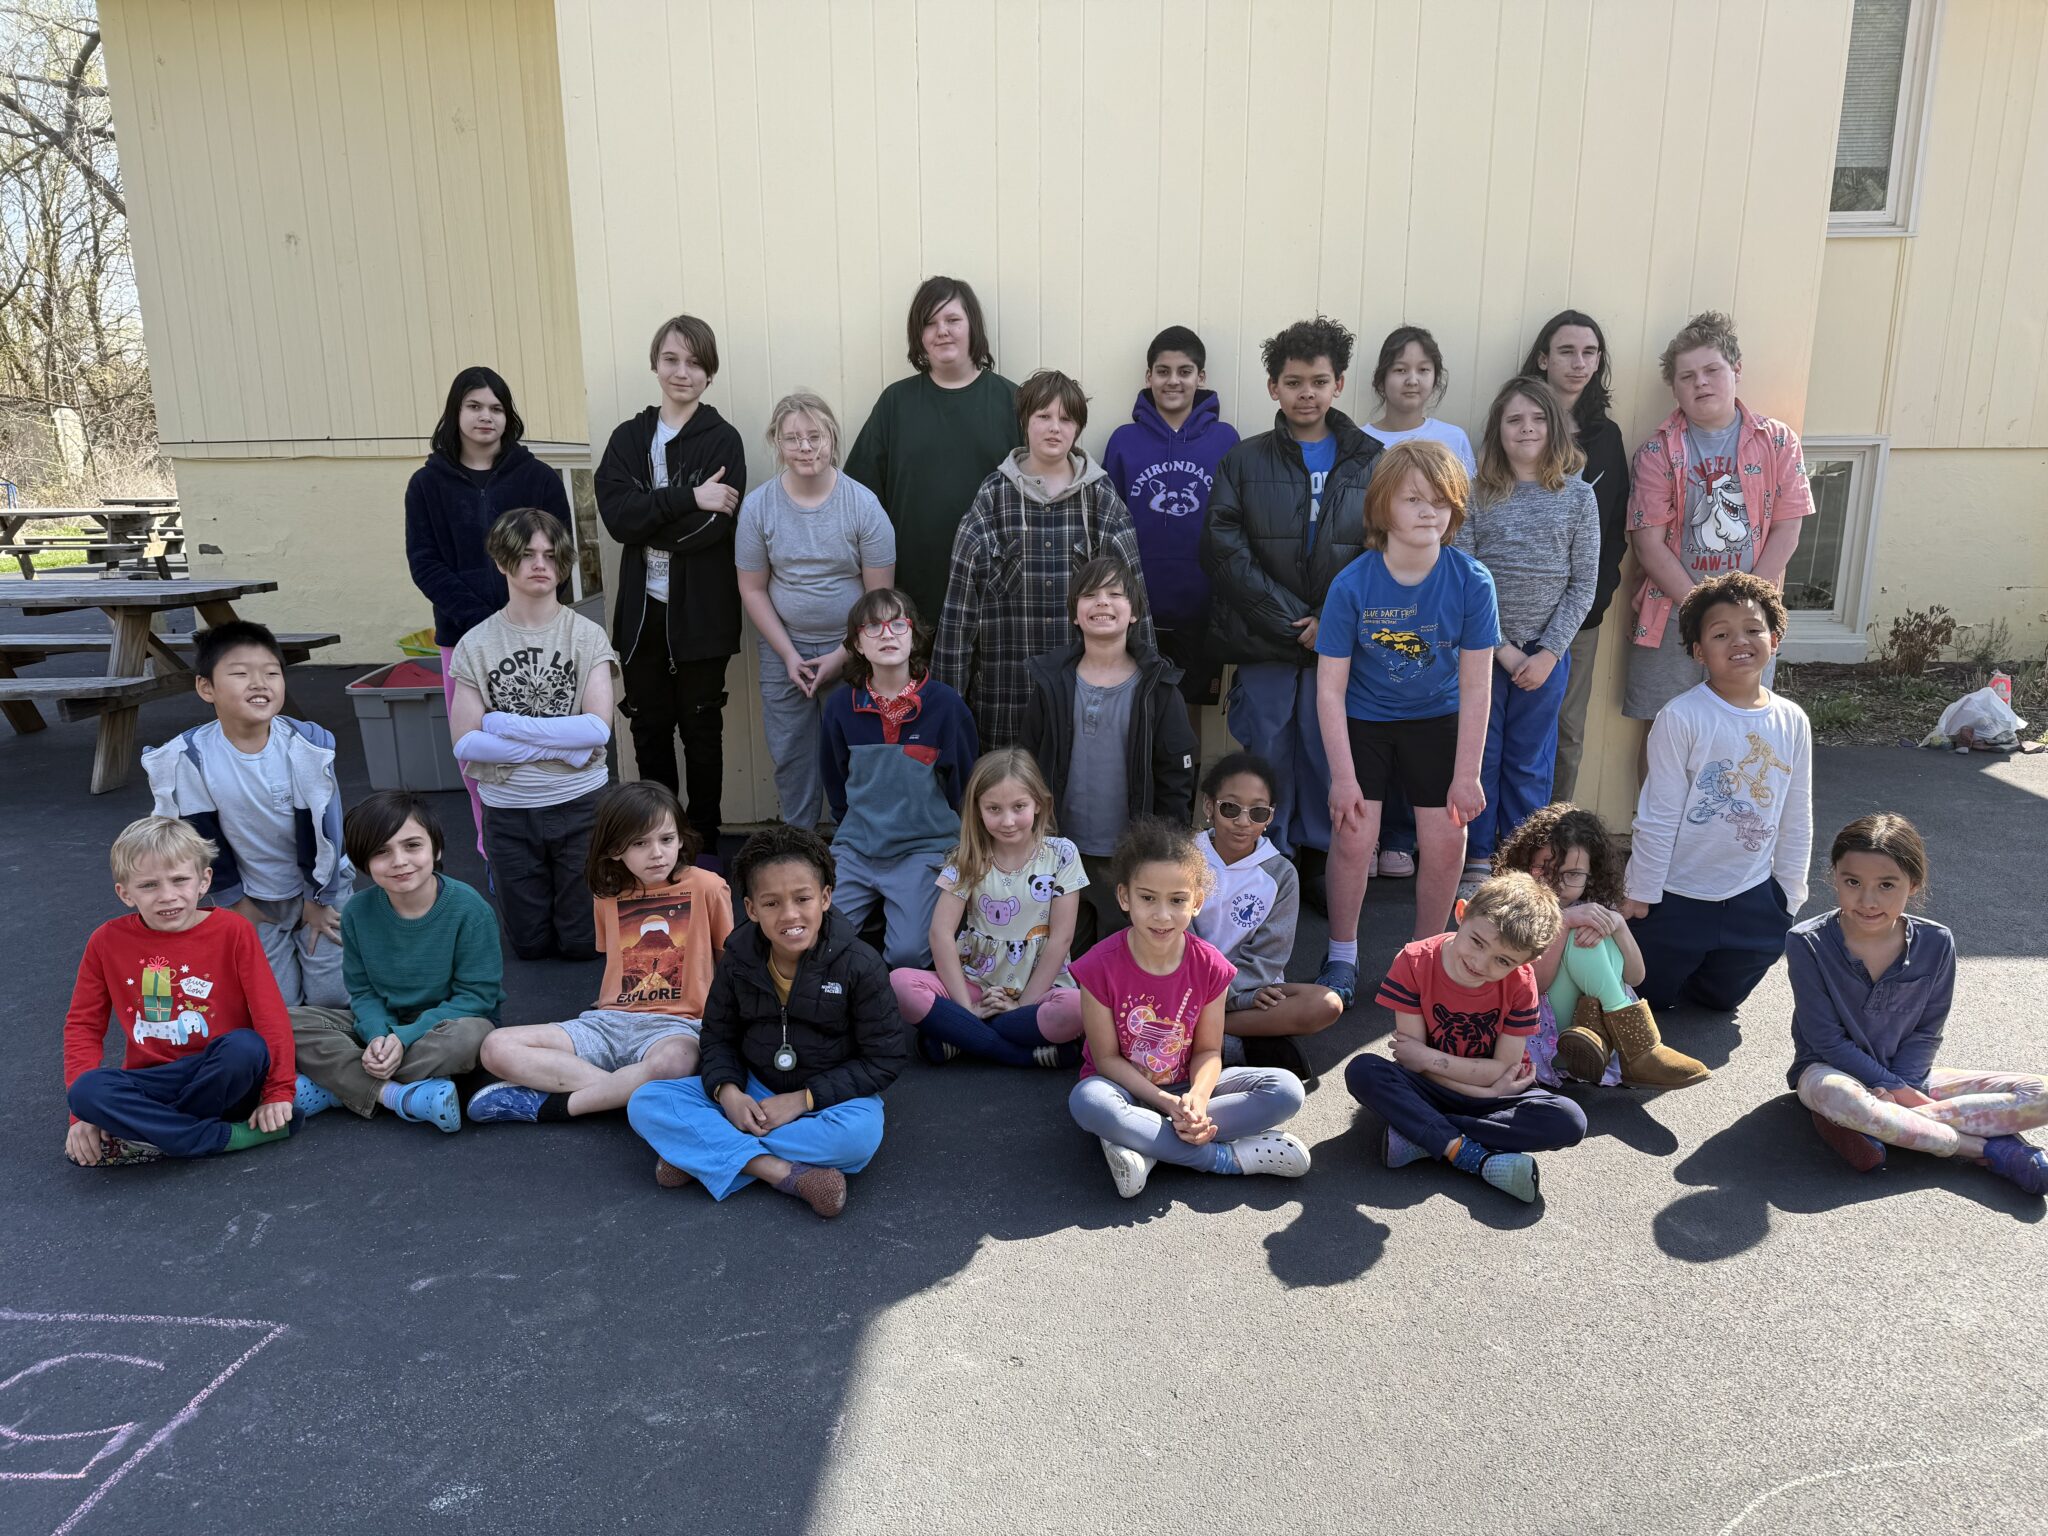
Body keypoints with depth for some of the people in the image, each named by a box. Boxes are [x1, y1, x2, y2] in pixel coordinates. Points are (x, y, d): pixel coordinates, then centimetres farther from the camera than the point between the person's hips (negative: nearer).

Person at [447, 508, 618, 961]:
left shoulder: (586, 635, -6)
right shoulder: (476, 645, -4)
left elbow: (598, 728, -16)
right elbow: (465, 743, -9)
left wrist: (504, 723, -17)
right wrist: (561, 746, -16)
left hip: (580, 804, -1)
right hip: (507, 810, 1)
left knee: (581, 944, 6)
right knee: (531, 944, 12)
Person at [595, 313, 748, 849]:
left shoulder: (722, 440, -3)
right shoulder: (628, 437, 6)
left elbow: (714, 528, -16)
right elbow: (617, 517, -10)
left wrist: (647, 513, -12)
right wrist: (688, 497, -20)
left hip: (702, 612, -3)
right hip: (642, 609, 3)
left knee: (702, 732, 8)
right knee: (649, 730, 12)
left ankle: (704, 845, 22)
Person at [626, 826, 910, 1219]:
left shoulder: (858, 964, -16)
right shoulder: (739, 959, -6)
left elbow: (885, 1058, -13)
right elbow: (718, 1036, 5)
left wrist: (803, 1099, -19)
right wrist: (726, 1090, -17)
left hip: (828, 1096, -3)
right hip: (752, 1093, 3)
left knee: (860, 1134, -38)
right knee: (644, 1104, -17)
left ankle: (701, 1154, -23)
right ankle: (784, 1172, -29)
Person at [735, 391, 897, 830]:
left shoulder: (863, 505, -10)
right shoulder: (758, 505, -4)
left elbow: (879, 595, -7)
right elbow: (753, 589, 1)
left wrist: (841, 657, -10)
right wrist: (788, 655, -6)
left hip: (850, 651, -2)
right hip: (784, 650, 2)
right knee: (791, 758, 10)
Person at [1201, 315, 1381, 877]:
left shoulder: (1371, 462, 7)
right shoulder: (1245, 461, 6)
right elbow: (1223, 548, -6)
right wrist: (1291, 621, -13)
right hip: (1263, 647, 0)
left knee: (1330, 766, 7)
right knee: (1266, 770, 5)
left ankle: (1320, 868, 22)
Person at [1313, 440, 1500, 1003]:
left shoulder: (1471, 581, -17)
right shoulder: (1352, 585, -20)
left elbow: (1475, 687, -12)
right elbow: (1330, 688, -16)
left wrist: (1466, 776, -11)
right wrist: (1343, 776, -17)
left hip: (1437, 720, 1)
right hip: (1364, 720, -1)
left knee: (1447, 842, -3)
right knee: (1353, 836, -8)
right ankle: (1341, 958, 15)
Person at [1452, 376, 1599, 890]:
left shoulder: (1578, 496, 1)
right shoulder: (1477, 495, -3)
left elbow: (1584, 583, 0)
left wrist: (1548, 653, -8)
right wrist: (1501, 647, -10)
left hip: (1547, 651, 1)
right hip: (1482, 648, -1)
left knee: (1530, 761, 9)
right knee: (1480, 754, 7)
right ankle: (1478, 857, 20)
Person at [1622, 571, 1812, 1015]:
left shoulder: (1793, 722, -4)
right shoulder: (1682, 717, -18)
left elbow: (1797, 818, 7)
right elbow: (1658, 815, -15)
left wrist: (1789, 891, 9)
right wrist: (1641, 895, -10)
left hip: (1753, 896, 4)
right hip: (1677, 895, -4)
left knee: (1720, 998, 20)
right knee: (1649, 997, 11)